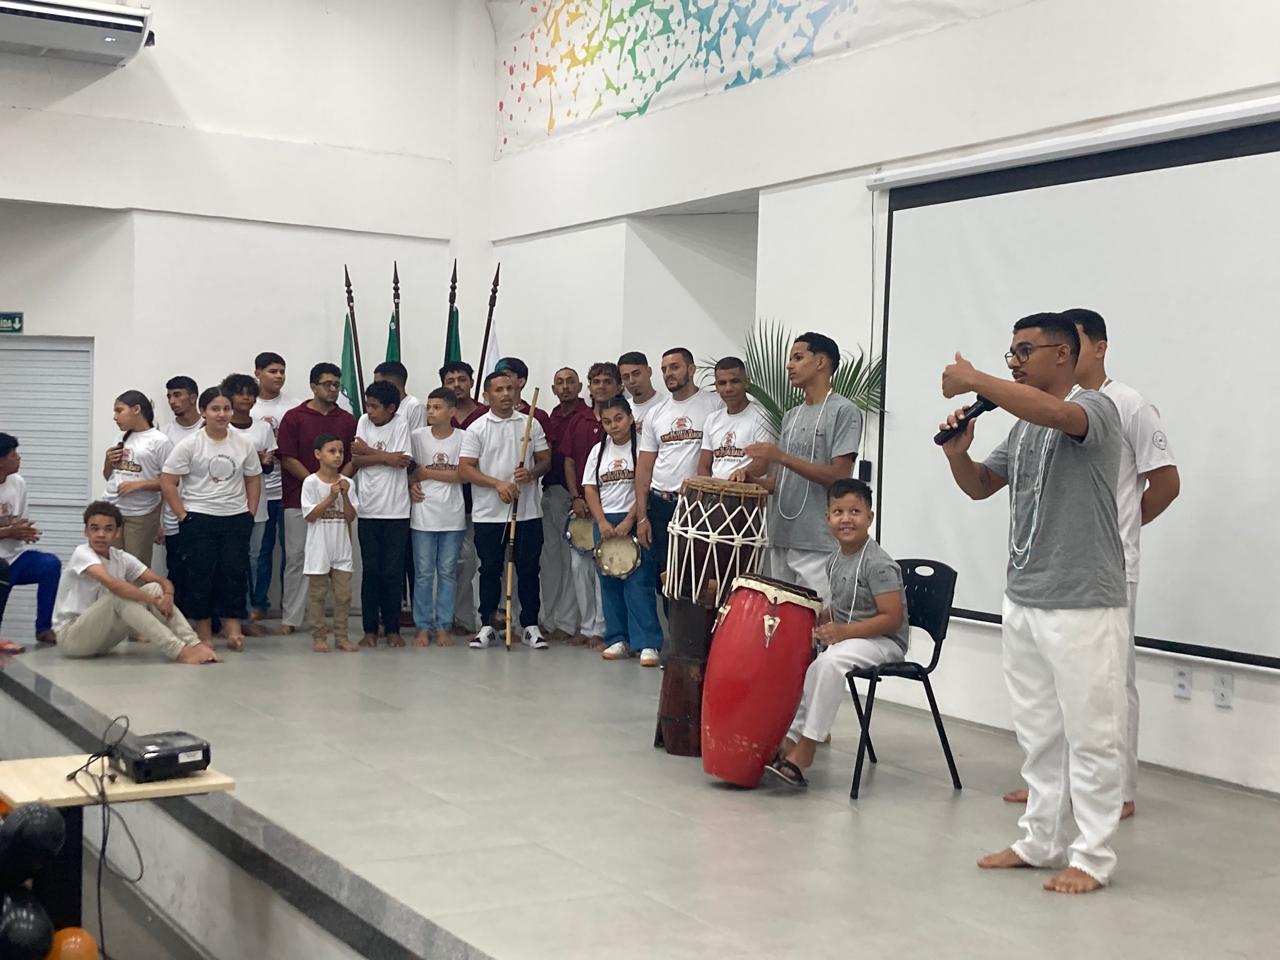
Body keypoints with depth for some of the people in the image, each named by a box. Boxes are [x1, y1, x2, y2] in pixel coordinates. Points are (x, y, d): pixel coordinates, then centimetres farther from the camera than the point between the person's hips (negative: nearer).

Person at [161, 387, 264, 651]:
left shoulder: (243, 444, 4)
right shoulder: (189, 445, -6)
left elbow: (254, 479, 14)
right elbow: (167, 482, -6)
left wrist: (250, 513, 4)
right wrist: (183, 516, -9)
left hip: (236, 520, 3)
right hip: (199, 520, -2)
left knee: (234, 572, -2)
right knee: (200, 574, 0)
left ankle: (232, 628, 2)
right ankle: (204, 634, 9)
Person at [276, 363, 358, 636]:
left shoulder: (348, 421, 10)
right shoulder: (294, 417, 1)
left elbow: (353, 459, 8)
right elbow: (287, 458, -4)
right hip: (299, 498, -2)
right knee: (296, 557, 0)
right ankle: (290, 618, 7)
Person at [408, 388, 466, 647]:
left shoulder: (463, 438, -3)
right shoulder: (417, 436, 1)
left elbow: (464, 474, -9)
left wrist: (426, 473, -10)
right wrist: (411, 484, -10)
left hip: (452, 517, 0)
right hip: (423, 514, 1)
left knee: (448, 572, 6)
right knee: (423, 573, 4)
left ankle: (443, 626, 14)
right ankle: (423, 626, 11)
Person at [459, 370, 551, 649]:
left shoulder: (531, 424, 6)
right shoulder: (477, 429, 0)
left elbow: (546, 460, 8)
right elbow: (465, 468, -7)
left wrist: (531, 473, -14)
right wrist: (498, 484, -18)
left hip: (528, 511, 1)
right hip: (488, 513, -1)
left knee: (528, 570, 6)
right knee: (490, 569, 7)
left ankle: (530, 625, 16)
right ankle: (487, 625, 16)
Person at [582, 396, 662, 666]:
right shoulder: (598, 450, 11)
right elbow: (590, 489, 8)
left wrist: (628, 522, -14)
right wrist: (603, 523, -4)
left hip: (635, 520, -5)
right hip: (605, 522, 5)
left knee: (638, 582, -10)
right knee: (609, 583, 7)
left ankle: (647, 644, -10)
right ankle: (619, 640, 15)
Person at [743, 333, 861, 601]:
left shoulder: (844, 412, -6)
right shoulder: (791, 416, 18)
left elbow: (839, 476, -14)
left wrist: (781, 457, -18)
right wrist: (753, 476, 3)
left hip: (819, 544, -7)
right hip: (781, 539, 7)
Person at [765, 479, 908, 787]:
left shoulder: (879, 564, -19)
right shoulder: (835, 561, 7)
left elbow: (892, 618, -22)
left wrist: (844, 631, -27)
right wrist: (820, 621, 1)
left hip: (884, 642, -9)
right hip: (844, 636, 9)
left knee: (828, 663, -31)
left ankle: (803, 752, -24)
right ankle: (789, 742, -5)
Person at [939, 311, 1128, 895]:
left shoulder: (1095, 408, -10)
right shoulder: (1023, 425, 15)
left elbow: (1056, 413, -32)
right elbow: (981, 486, 20)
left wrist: (975, 381, -24)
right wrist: (958, 454, -2)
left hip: (1083, 605, -8)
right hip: (1022, 600, 8)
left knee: (1090, 734, -1)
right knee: (1038, 732, 15)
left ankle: (1092, 857, 7)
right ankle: (1042, 841, 25)